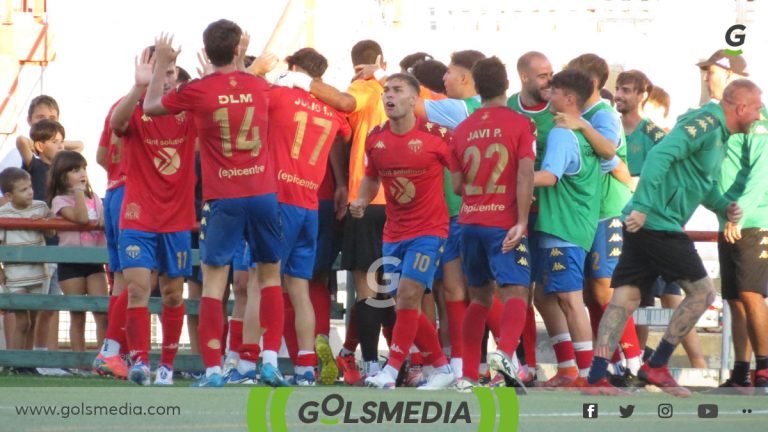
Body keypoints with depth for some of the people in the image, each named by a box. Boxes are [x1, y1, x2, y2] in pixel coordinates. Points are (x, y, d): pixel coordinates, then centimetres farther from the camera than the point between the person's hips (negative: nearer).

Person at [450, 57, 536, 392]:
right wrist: (521, 221, -16)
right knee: (515, 293, -9)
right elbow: (525, 174, -14)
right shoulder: (520, 124, -3)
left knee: (479, 298, 16)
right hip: (504, 223, -4)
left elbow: (456, 185, 11)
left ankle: (468, 375, 15)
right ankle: (505, 351, -36)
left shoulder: (463, 129, 9)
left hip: (470, 222, 5)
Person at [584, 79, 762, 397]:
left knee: (624, 299, 4)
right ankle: (656, 366, 3)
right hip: (657, 224, -10)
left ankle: (595, 377, -1)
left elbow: (704, 184, 29)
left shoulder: (718, 135, 20)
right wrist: (643, 207, -28)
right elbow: (661, 154, -23)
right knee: (702, 293, 0)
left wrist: (723, 206, 9)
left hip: (643, 225, 10)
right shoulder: (706, 123, -12)